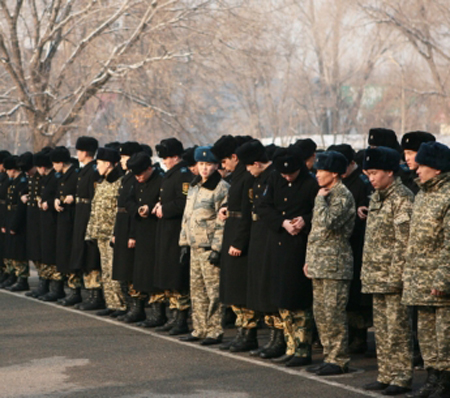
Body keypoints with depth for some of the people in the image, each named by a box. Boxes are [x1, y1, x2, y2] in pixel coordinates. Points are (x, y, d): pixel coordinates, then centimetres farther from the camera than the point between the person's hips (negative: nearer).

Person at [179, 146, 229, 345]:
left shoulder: (222, 188, -9)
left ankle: (215, 331, 0)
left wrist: (217, 248, -17)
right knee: (196, 289, 11)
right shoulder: (194, 187, 15)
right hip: (195, 246, 8)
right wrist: (184, 242, 15)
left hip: (210, 247, -8)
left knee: (213, 290, -5)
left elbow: (223, 222, -13)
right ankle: (199, 329, 19)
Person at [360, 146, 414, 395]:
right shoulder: (376, 198, 14)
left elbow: (404, 242, -17)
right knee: (381, 329, 12)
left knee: (397, 328, -3)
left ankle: (402, 377, 3)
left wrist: (395, 276, -20)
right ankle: (386, 375, 19)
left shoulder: (403, 199, -12)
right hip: (375, 278, 9)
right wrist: (366, 272, 15)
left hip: (393, 277, -9)